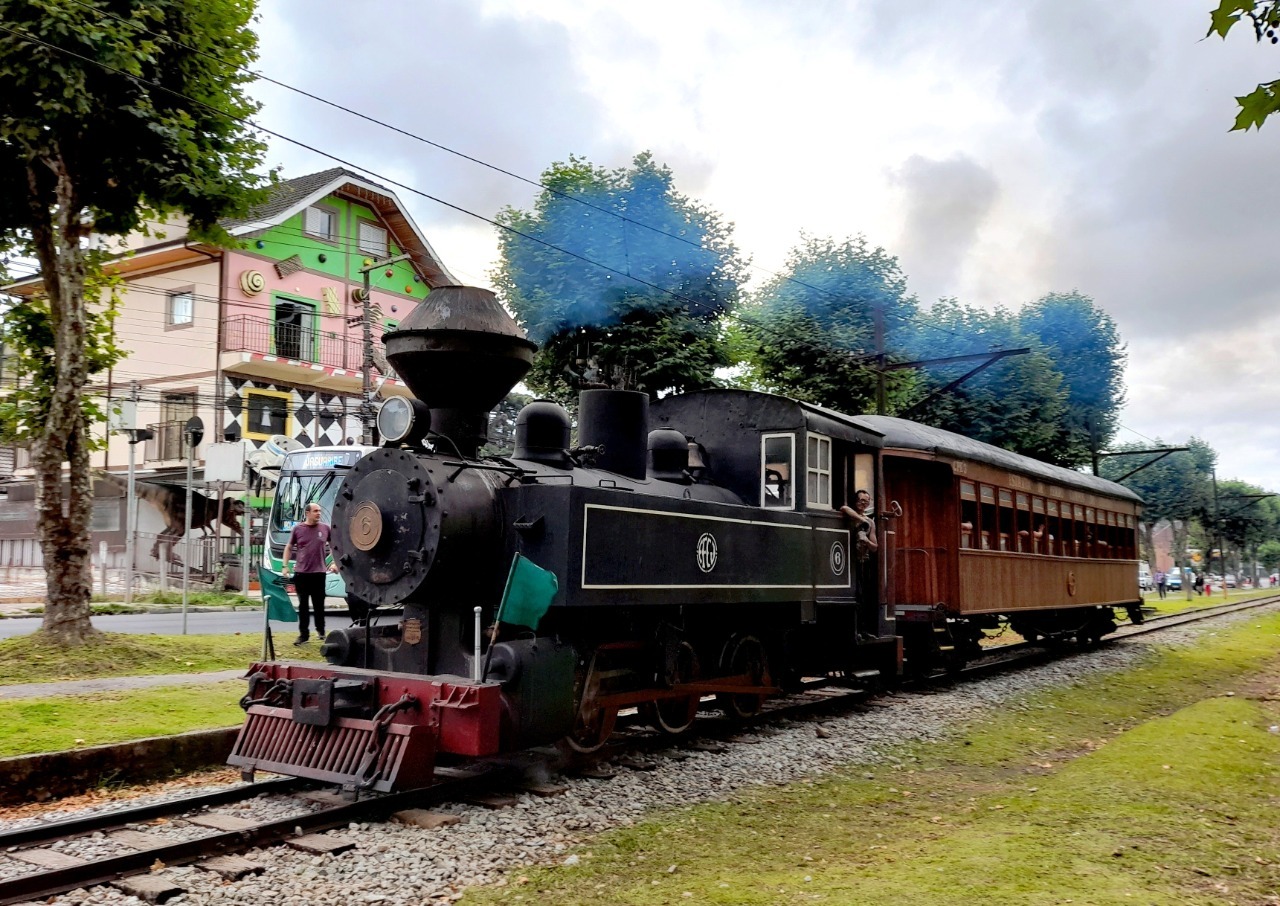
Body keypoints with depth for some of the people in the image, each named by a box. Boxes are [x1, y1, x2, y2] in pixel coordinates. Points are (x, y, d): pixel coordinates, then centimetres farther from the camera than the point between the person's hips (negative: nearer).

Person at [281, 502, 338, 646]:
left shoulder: (325, 528, 2)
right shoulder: (297, 529, 0)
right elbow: (289, 547, 9)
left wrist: (335, 563, 5)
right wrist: (285, 566, 2)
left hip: (319, 573, 1)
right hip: (301, 573, -1)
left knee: (319, 604, 9)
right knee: (303, 605, 4)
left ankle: (320, 630, 29)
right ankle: (304, 634, 10)